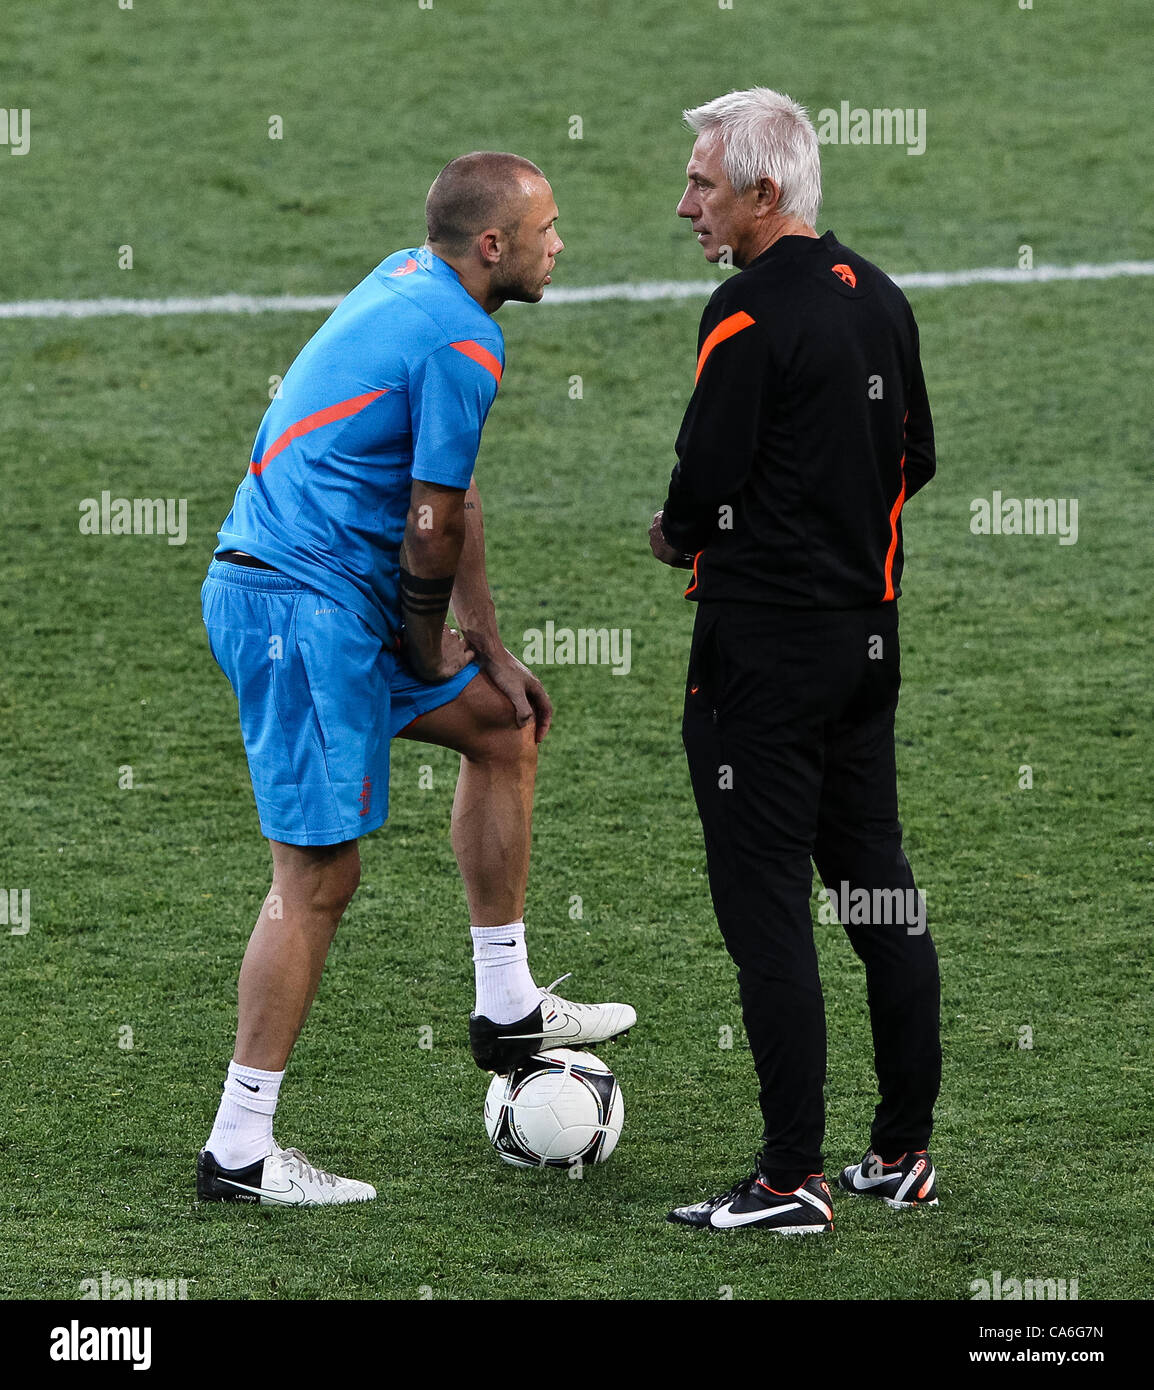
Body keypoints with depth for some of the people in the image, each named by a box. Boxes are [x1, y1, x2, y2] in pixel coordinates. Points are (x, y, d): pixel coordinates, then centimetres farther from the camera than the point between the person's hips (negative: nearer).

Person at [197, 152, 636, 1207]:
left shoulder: (413, 281, 14)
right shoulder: (462, 344, -17)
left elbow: (448, 504, 19)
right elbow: (432, 526, -15)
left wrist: (489, 651, 18)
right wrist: (428, 653, 3)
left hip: (285, 590, 10)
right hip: (304, 607, -10)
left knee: (502, 727, 20)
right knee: (320, 874, -6)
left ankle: (506, 1009, 26)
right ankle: (239, 1152, -2)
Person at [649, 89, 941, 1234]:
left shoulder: (749, 312, -15)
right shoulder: (878, 299, 10)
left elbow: (706, 479, -16)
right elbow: (916, 459, 18)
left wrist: (680, 535, 4)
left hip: (765, 648, -8)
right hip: (869, 629, 8)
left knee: (766, 905, -4)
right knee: (877, 890, 13)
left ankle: (792, 1180, -4)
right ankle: (903, 1156, 18)